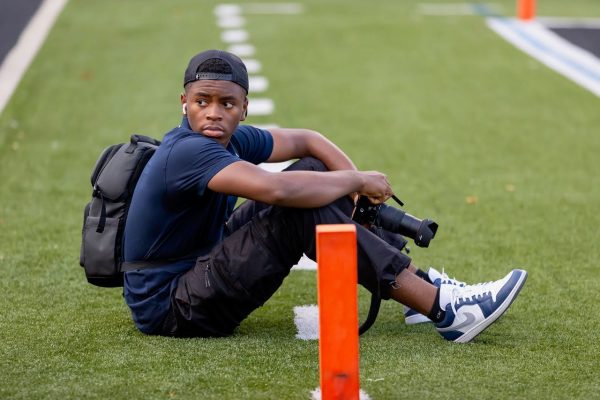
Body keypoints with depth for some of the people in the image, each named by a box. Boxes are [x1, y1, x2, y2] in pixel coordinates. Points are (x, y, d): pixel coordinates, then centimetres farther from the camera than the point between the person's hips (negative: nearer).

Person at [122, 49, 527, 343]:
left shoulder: (229, 139, 2)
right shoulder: (189, 151, -25)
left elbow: (305, 140, 15)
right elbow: (277, 188, -39)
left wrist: (356, 180, -5)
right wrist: (357, 180, -23)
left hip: (196, 270, 10)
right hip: (168, 310, -10)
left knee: (315, 172, 5)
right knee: (303, 207, -25)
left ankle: (418, 282, 4)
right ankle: (443, 309, -24)